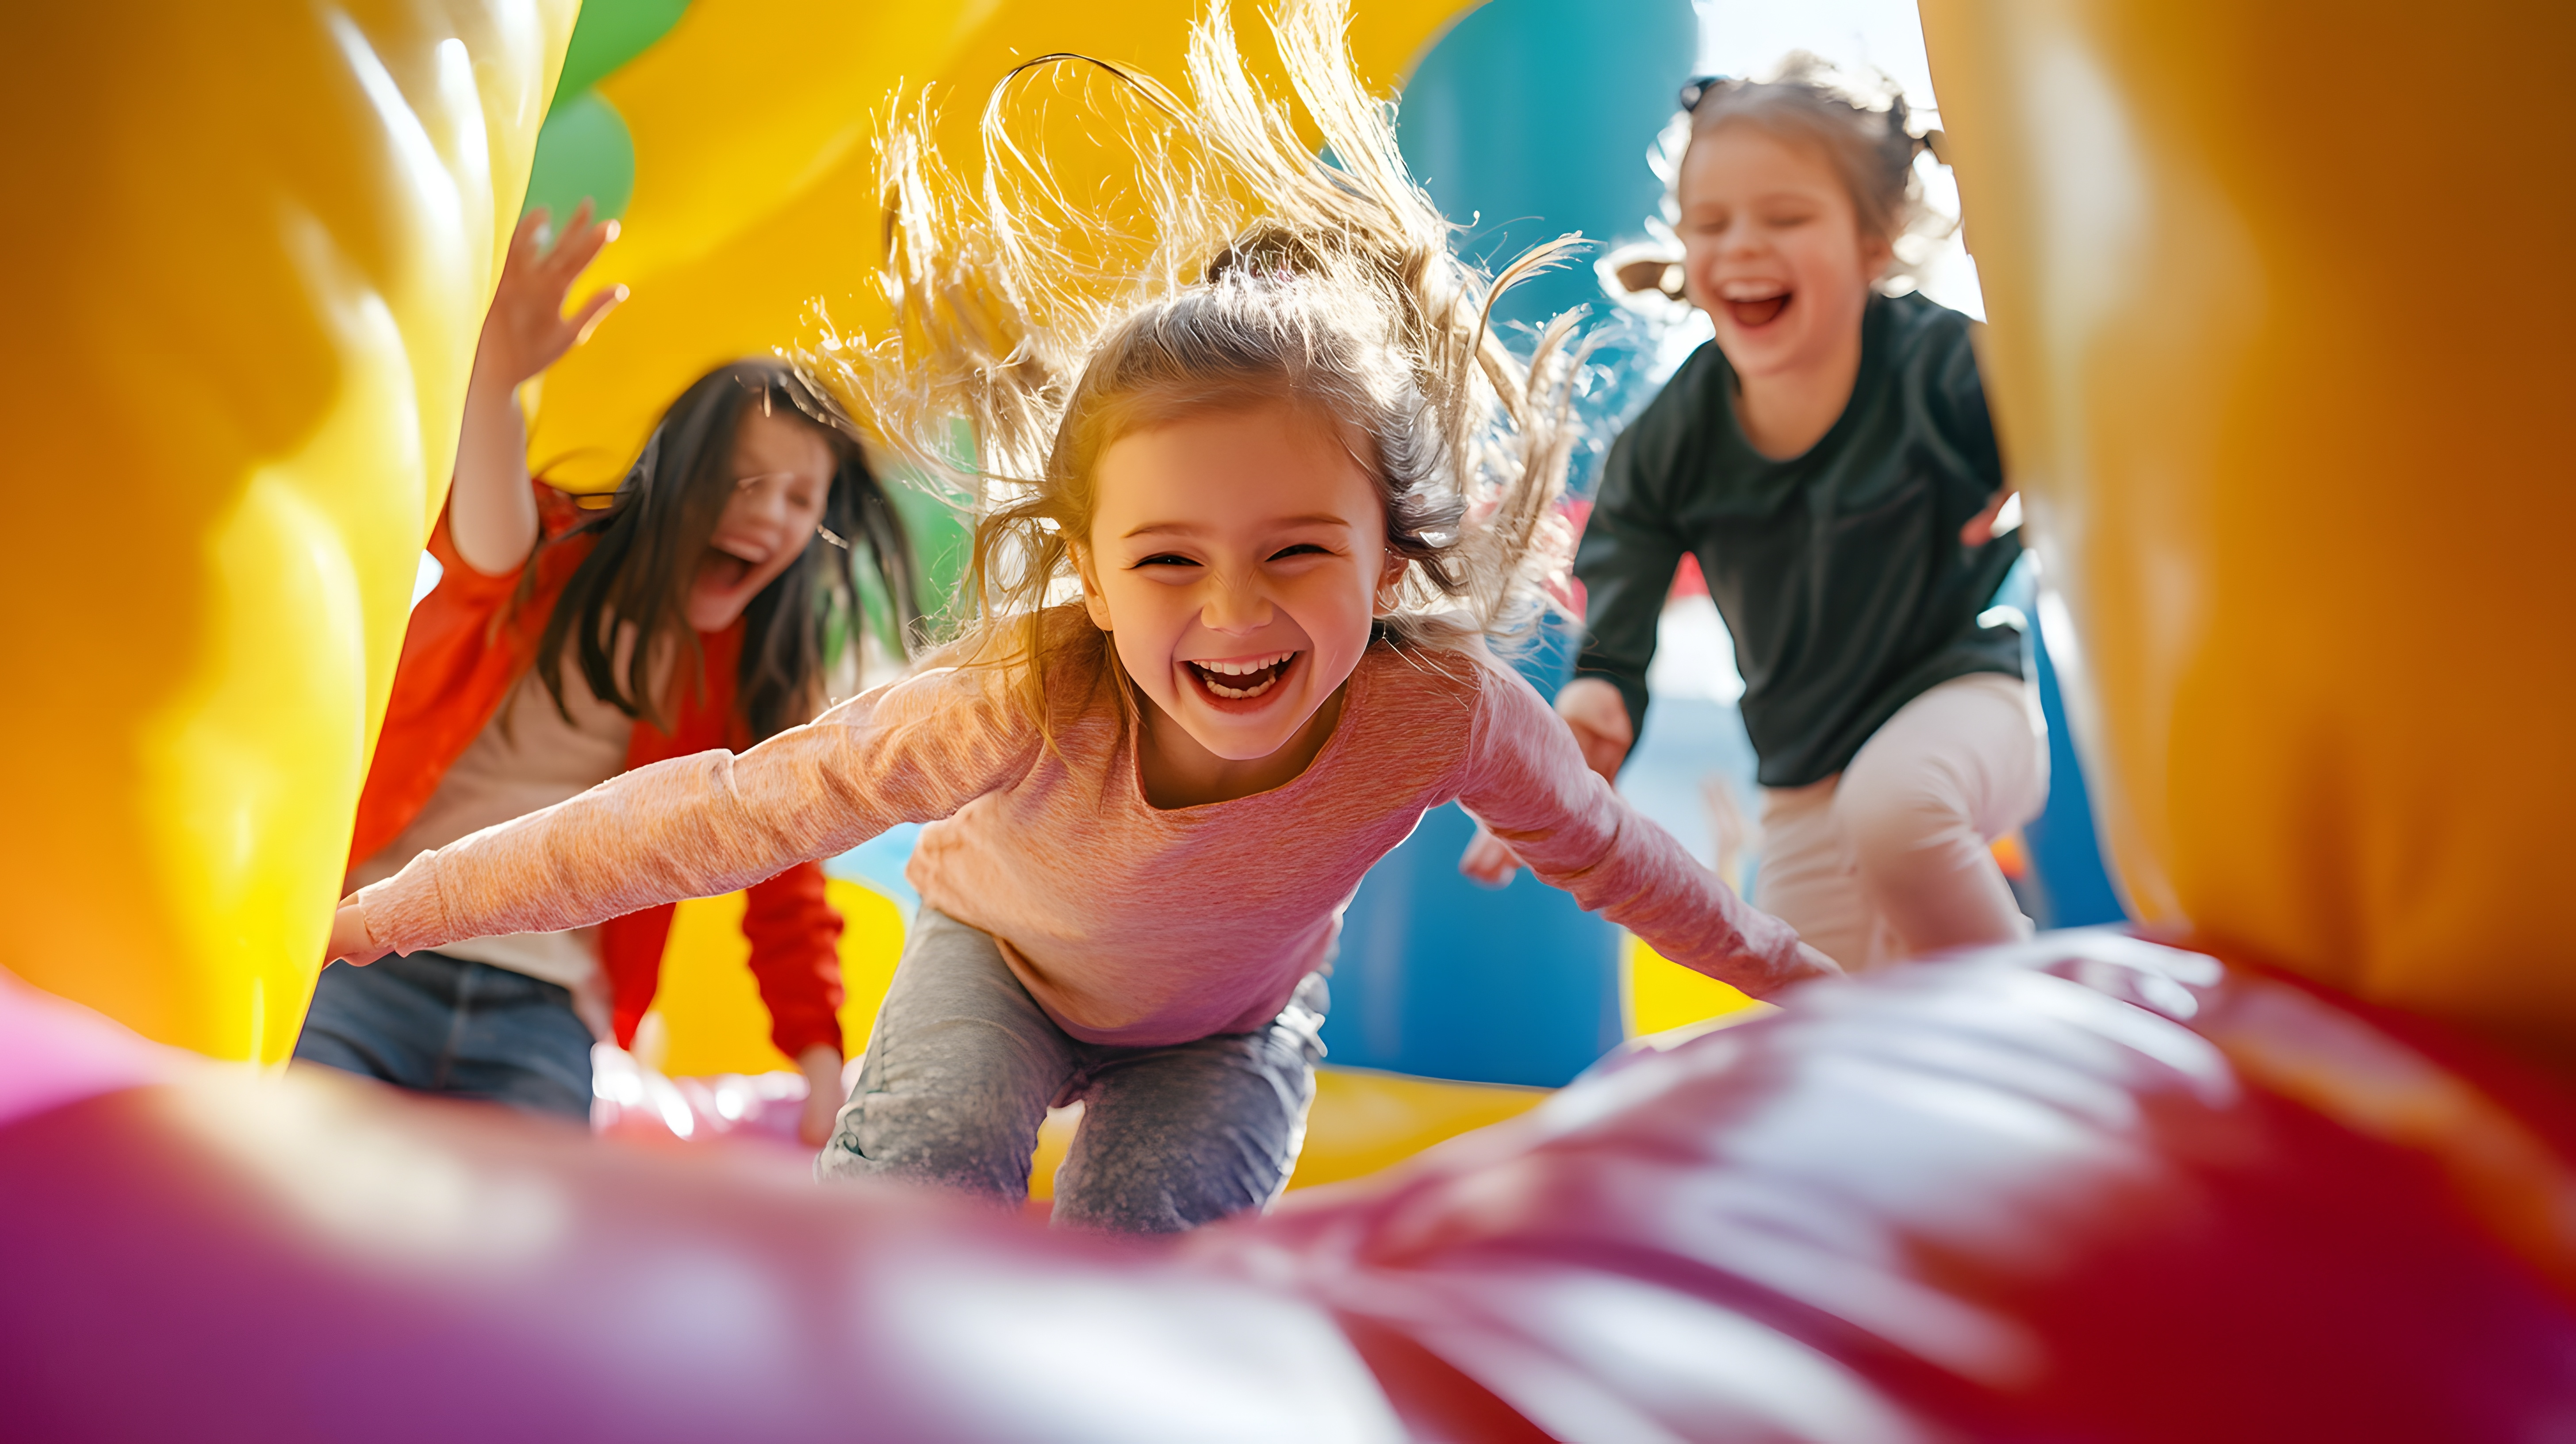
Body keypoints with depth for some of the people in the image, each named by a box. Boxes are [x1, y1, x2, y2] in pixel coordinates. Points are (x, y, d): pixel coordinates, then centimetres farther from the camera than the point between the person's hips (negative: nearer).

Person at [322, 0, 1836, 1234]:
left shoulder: (1446, 713, -37)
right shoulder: (1033, 703, -42)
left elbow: (1600, 846, -15)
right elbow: (730, 812, -36)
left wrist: (1792, 973, 2)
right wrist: (381, 913, -34)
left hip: (1233, 1017, 1)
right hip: (1002, 954, -1)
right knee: (910, 1193, -25)